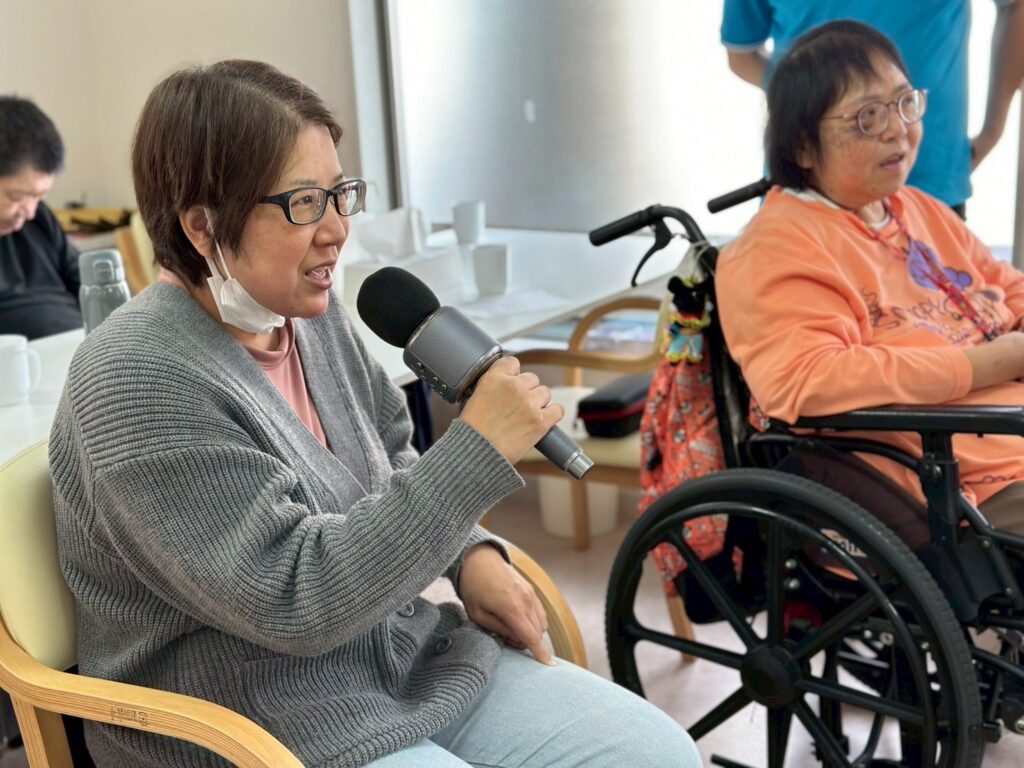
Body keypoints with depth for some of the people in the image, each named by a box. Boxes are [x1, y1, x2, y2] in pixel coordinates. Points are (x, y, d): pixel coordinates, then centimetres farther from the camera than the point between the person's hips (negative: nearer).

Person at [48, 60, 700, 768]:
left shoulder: (312, 313, 1)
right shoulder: (139, 383, -22)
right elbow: (295, 598, -27)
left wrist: (471, 553, -1)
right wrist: (478, 449, -27)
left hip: (417, 665, 7)